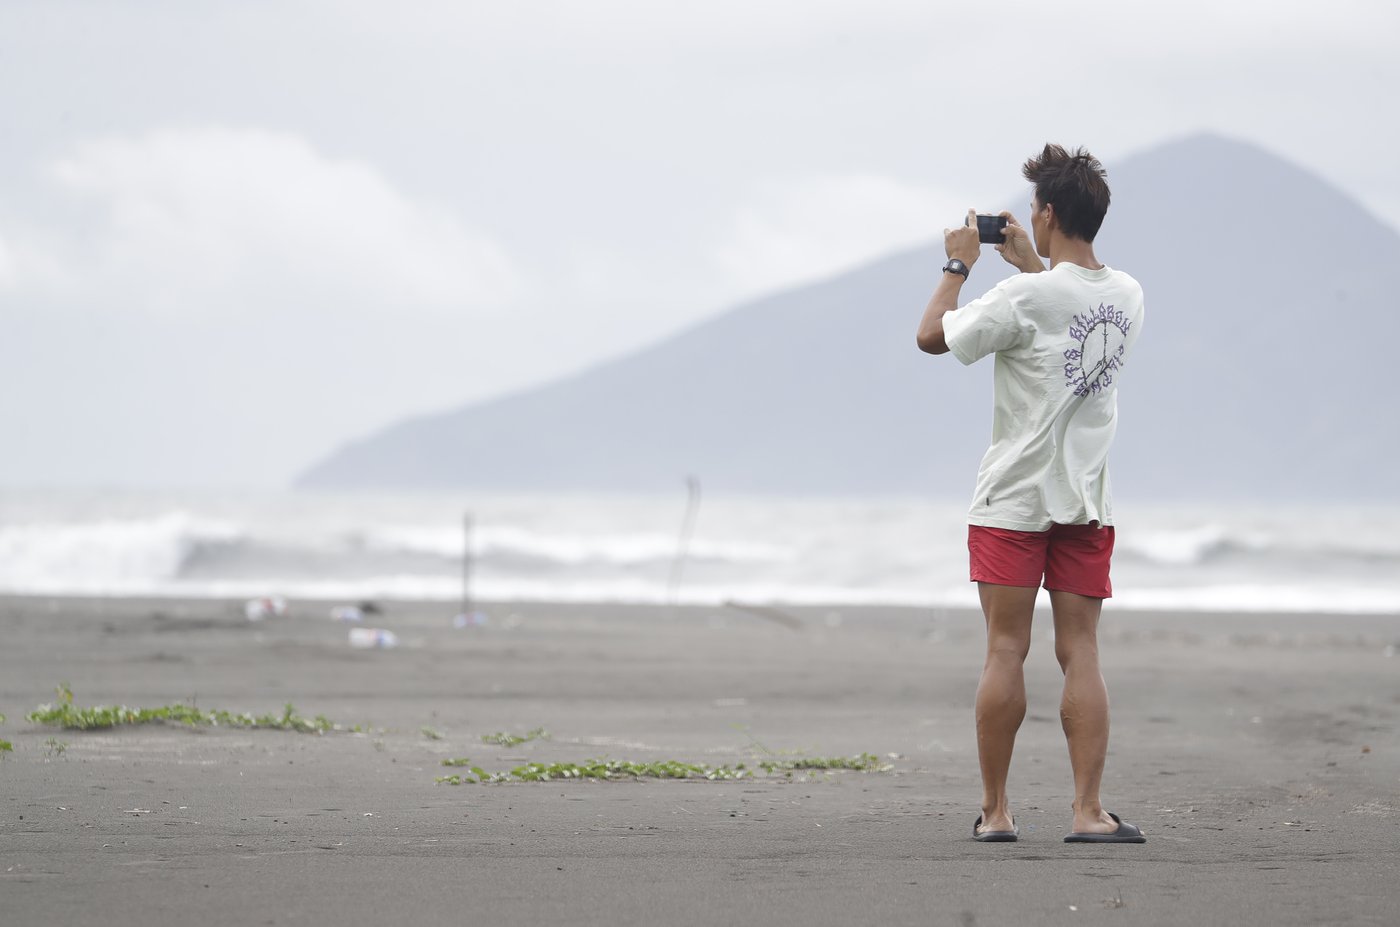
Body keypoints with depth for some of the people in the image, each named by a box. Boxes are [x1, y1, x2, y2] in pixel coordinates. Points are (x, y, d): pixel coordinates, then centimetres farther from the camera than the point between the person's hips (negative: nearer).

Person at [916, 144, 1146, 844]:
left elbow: (932, 336, -4)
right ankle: (1088, 811, -7)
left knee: (1006, 650, 0)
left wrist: (958, 265, 9)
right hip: (1088, 501, 5)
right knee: (1080, 653, 2)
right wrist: (1032, 265, 31)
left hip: (1013, 499, -4)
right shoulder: (1126, 295, 4)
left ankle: (995, 810, 4)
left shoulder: (1024, 297, -15)